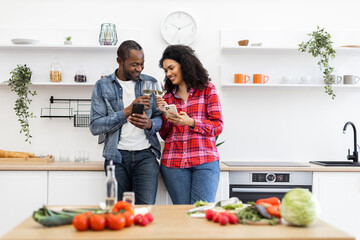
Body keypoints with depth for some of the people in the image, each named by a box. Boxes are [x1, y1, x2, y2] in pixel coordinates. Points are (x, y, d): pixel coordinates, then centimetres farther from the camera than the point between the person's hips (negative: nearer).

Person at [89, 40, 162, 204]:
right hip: (117, 157, 0)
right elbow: (95, 126, -5)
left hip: (145, 155, 1)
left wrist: (150, 124, -13)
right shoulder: (102, 86, 3)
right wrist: (127, 111, -15)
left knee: (146, 208, -11)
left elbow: (161, 118, 11)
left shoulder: (150, 83, 10)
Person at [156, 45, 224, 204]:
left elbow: (218, 126, -1)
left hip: (204, 161, -2)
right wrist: (165, 113, -2)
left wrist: (191, 122, -15)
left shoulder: (207, 89, 7)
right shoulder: (168, 96, 15)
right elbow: (165, 135, 14)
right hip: (173, 162, 3)